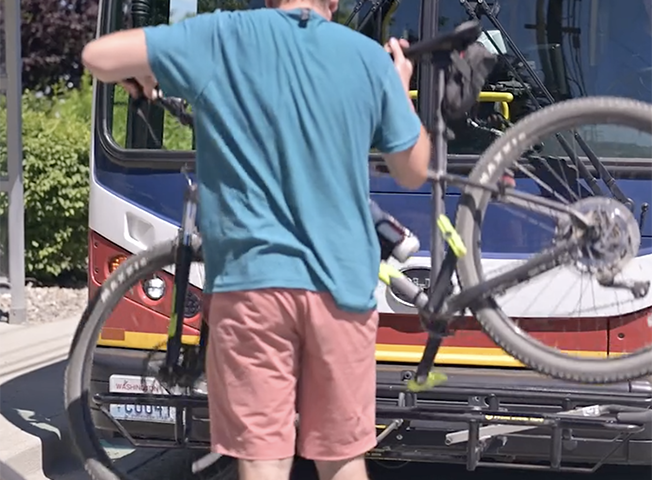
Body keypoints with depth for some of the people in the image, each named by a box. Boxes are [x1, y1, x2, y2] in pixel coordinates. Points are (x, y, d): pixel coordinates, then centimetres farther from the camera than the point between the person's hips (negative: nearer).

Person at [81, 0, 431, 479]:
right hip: (342, 284, 2)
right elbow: (414, 171, 13)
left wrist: (143, 72, 17)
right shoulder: (370, 57, 4)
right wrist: (401, 87, 28)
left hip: (252, 279, -2)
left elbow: (99, 56, -4)